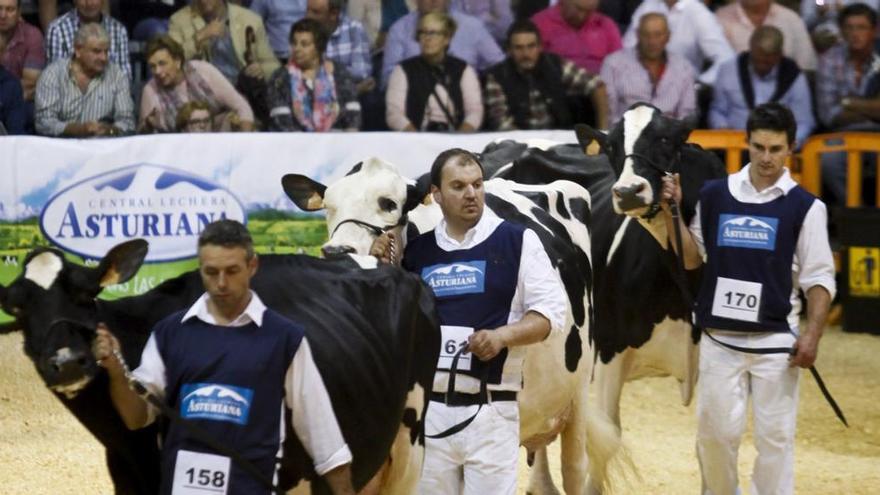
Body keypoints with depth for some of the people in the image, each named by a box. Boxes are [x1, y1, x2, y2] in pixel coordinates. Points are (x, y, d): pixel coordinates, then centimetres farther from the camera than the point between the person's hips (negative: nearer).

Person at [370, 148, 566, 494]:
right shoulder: (416, 251, 10)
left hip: (492, 410, -3)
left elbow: (550, 311, -1)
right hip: (427, 408, 3)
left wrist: (502, 336, -16)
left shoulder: (517, 242, 1)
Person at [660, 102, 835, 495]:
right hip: (719, 339, 2)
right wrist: (672, 212, -3)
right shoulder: (715, 195, 5)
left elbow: (818, 278, -3)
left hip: (776, 340, -2)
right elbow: (691, 258, 10)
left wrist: (812, 334, -13)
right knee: (716, 431, 7)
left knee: (775, 435, 0)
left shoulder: (805, 207, -3)